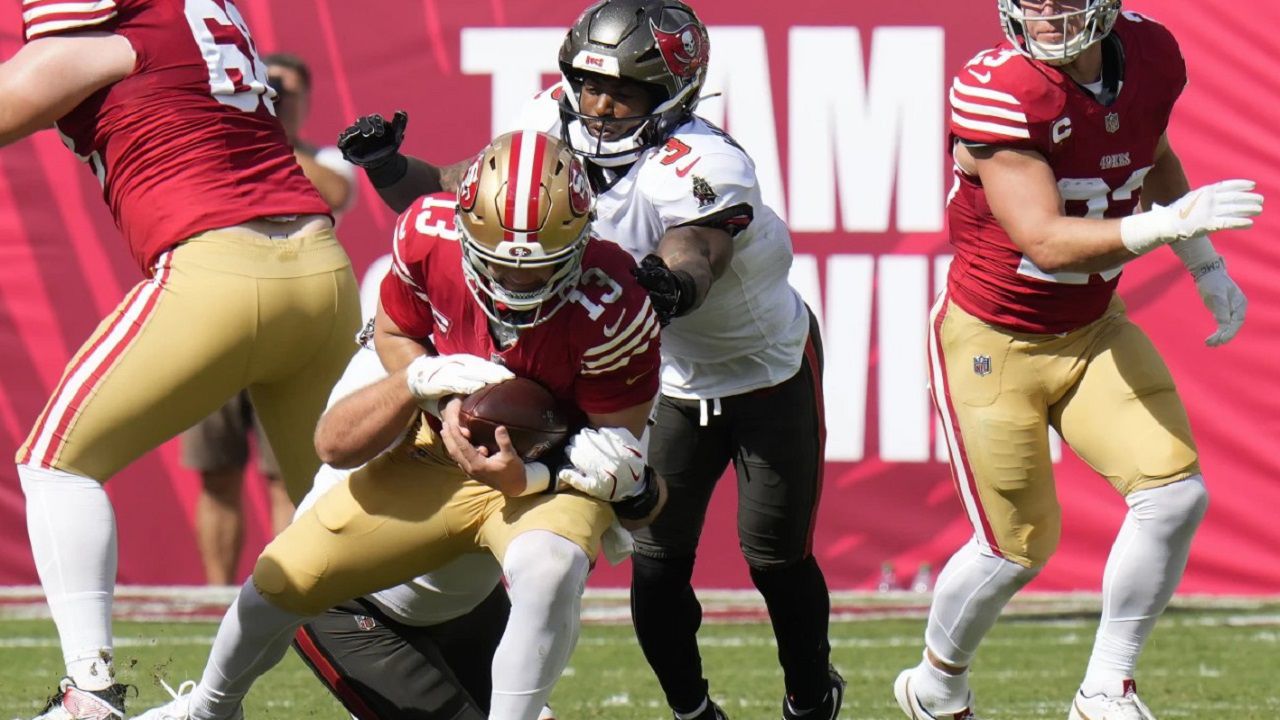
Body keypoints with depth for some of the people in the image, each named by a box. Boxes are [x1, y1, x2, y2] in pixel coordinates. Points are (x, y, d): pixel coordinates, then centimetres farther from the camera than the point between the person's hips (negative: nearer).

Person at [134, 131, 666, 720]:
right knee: (288, 575, 7)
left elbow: (619, 445, -18)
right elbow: (393, 334, 1)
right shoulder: (430, 236, -19)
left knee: (547, 568, -40)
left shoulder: (608, 311, -30)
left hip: (551, 477, -4)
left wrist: (528, 474, -34)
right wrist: (440, 391, -19)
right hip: (439, 458, 4)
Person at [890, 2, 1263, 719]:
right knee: (1019, 548, 1)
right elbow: (1045, 243, -33)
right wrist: (1169, 223, -44)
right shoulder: (996, 90, -27)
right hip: (995, 341, -6)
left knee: (1177, 494, -9)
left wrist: (1208, 270, 12)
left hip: (1093, 331, 6)